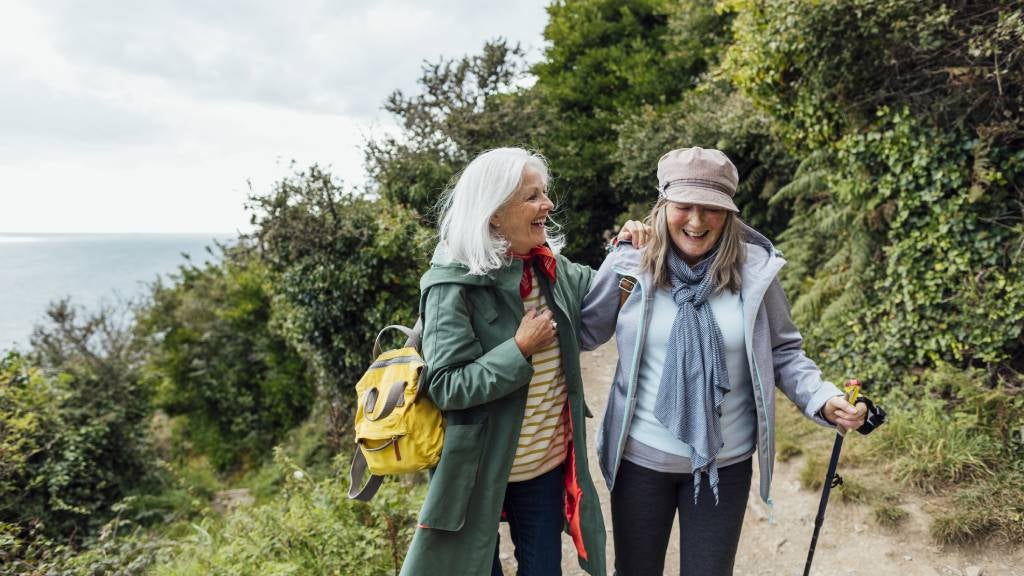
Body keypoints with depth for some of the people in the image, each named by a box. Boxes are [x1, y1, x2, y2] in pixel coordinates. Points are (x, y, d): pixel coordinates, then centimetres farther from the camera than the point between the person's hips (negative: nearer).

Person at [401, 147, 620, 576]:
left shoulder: (552, 268, -2)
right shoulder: (453, 286, -20)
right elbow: (445, 387, -22)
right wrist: (520, 349, -25)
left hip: (548, 464, 5)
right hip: (480, 470, -5)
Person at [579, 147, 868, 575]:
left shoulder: (754, 269, -8)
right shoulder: (630, 263, -9)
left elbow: (783, 352, 3)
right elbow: (584, 334, 1)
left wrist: (823, 400, -14)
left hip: (725, 463, 0)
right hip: (640, 458, 1)